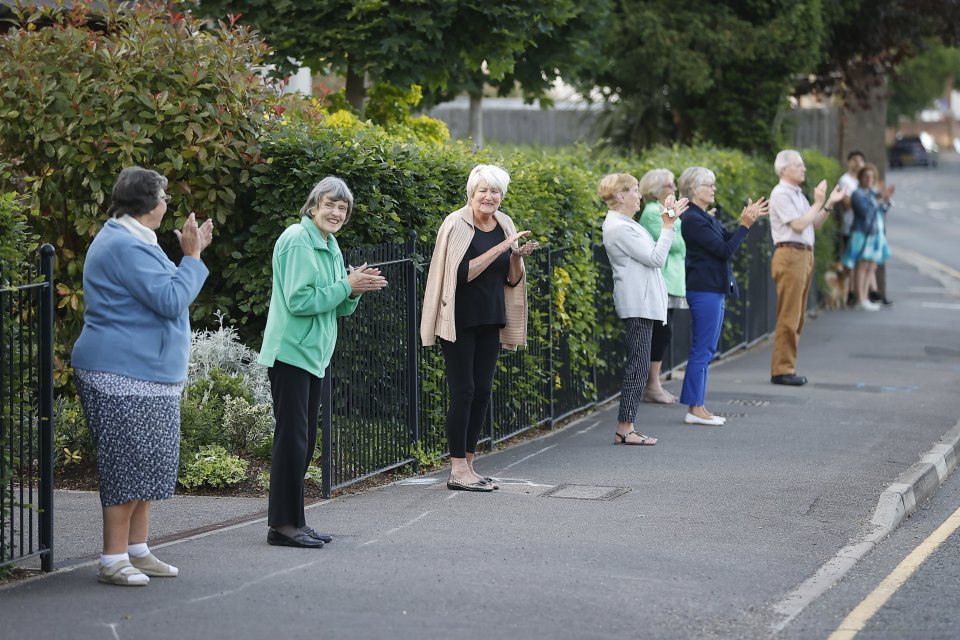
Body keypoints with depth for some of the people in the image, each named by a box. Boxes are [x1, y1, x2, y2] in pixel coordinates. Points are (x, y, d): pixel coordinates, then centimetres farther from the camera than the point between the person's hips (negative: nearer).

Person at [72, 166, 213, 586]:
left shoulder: (128, 240, 19)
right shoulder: (126, 246, -18)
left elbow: (157, 291, 27)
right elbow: (171, 300, -21)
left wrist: (192, 255, 21)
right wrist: (192, 258, -11)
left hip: (145, 374, 11)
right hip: (124, 377, -11)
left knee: (145, 464, 12)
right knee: (128, 464, -10)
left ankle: (137, 551, 18)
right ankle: (113, 560, -7)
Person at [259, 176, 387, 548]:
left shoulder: (331, 247, 15)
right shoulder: (298, 241, -13)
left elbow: (341, 308, 18)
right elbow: (299, 301, -21)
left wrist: (357, 289, -2)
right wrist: (347, 286, -17)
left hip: (313, 355, 10)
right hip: (290, 353, -9)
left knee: (304, 440, 11)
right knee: (292, 437, -9)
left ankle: (292, 521, 16)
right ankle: (283, 524, -7)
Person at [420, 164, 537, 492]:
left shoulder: (505, 226, 8)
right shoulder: (457, 225, -11)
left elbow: (512, 280, 12)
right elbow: (463, 273, -20)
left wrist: (518, 256, -8)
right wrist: (500, 248, -22)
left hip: (490, 320, 6)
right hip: (461, 320, -6)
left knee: (482, 391, 6)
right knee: (463, 391, -6)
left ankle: (468, 464, 14)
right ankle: (458, 470, -2)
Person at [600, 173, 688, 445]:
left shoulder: (623, 224, 16)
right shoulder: (619, 228, -16)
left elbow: (652, 254, 19)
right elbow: (656, 258, -17)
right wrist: (668, 225, -13)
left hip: (642, 302, 11)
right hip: (638, 303, -11)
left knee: (637, 365, 9)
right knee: (638, 365, -10)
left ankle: (626, 427, 10)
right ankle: (625, 428, -9)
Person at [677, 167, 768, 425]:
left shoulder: (705, 217, 14)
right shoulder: (693, 219, -16)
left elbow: (728, 240, 19)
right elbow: (725, 250, -19)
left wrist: (747, 219, 8)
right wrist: (745, 224, -15)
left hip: (714, 290, 10)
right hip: (704, 290, -10)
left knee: (705, 350, 11)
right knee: (702, 349, -6)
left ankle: (697, 407, 15)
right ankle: (694, 409, -3)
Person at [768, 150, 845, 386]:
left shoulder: (797, 194, 18)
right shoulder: (781, 194, -9)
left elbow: (815, 224, 19)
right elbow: (799, 225, -17)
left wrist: (829, 203, 10)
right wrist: (818, 203, -11)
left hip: (804, 255, 9)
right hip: (790, 255, -9)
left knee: (797, 317, 10)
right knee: (788, 316, -8)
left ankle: (787, 367, 14)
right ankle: (781, 370, -6)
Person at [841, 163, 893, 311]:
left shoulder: (874, 192, 14)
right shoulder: (858, 194, -9)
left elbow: (883, 211, 15)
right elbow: (865, 211, -21)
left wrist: (886, 199, 0)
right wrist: (878, 199, -22)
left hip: (875, 233, 8)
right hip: (862, 233, -8)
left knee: (872, 267, 8)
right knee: (862, 265, -9)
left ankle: (865, 298, 13)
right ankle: (860, 300, -8)